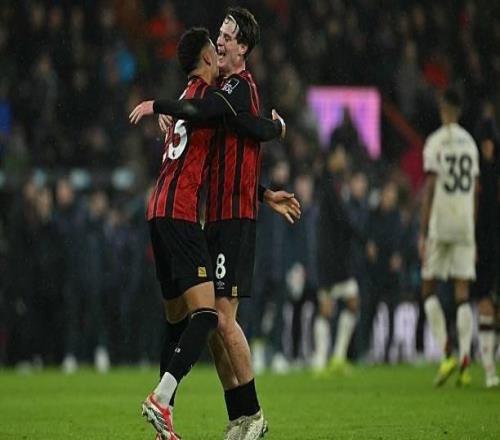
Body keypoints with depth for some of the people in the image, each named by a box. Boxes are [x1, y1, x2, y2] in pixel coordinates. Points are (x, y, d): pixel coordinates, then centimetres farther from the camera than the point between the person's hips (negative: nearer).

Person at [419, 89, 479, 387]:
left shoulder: (436, 142, -5)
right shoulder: (470, 143, 12)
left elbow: (430, 188, -9)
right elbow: (475, 191, 15)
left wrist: (423, 233, -7)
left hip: (440, 226, -4)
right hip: (465, 226, 4)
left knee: (429, 289, 5)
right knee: (463, 293, 3)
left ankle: (447, 354, -9)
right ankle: (466, 360, -7)